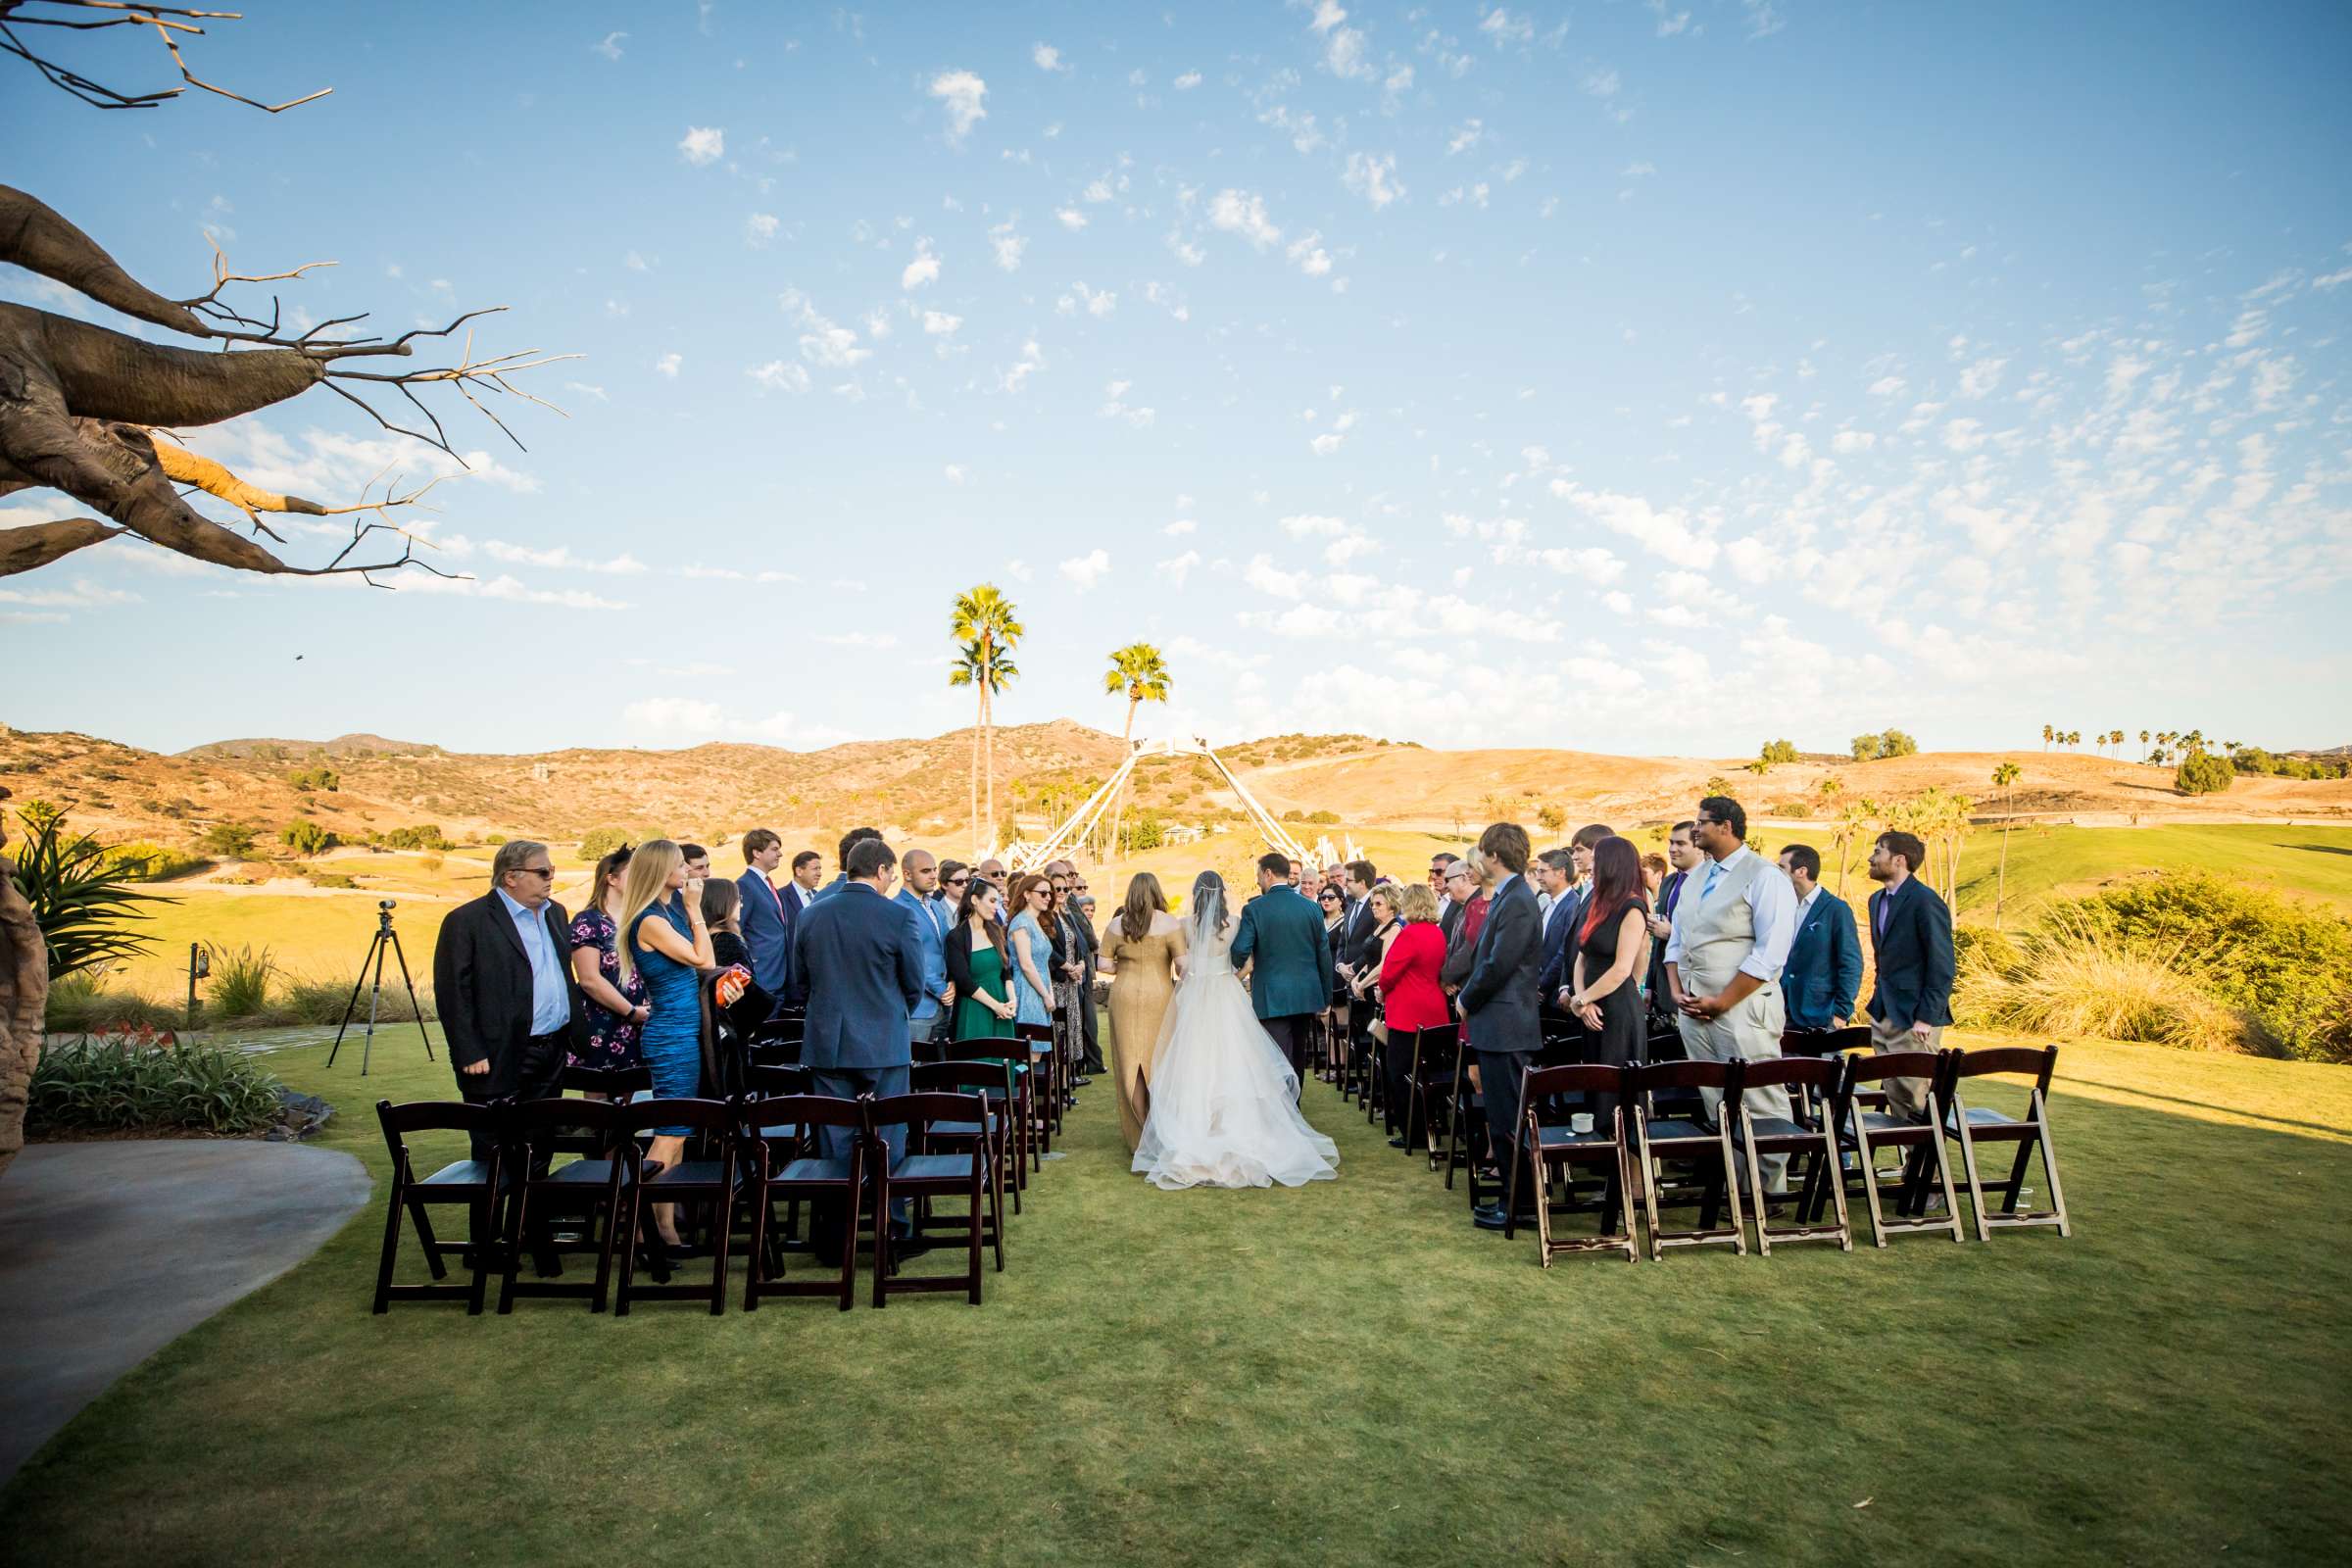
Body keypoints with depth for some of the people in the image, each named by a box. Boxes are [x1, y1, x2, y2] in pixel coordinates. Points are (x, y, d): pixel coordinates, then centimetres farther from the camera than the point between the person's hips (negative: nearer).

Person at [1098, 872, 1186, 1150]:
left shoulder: (1116, 925, 1)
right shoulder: (1170, 924, -7)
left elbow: (1103, 964, 1)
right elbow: (1183, 966, -11)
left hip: (1125, 999, 2)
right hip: (1159, 999, -2)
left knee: (1131, 1064, 8)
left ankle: (1136, 1134, 15)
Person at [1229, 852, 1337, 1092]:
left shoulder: (1255, 908, -9)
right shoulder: (1311, 907, 3)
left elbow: (1240, 952, -16)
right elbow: (1324, 955, 5)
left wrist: (1239, 968, 8)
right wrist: (1325, 996, 14)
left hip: (1273, 998, -5)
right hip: (1307, 996, 5)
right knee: (1298, 1059, 18)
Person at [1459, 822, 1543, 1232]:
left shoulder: (1517, 902, -18)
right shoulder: (1504, 898, 13)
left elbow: (1497, 966, -22)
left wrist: (1467, 1001, -9)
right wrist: (1469, 997, 8)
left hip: (1506, 1026, -10)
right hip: (1495, 1024, 10)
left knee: (1508, 1117, -2)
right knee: (1500, 1113, 18)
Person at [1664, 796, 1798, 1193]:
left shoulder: (1765, 877, -8)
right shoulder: (1696, 878, 15)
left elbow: (1770, 955, -16)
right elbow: (1676, 941, 18)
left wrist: (1721, 1002, -15)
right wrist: (1677, 991, 3)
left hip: (1742, 1008, -7)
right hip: (1693, 1009, 7)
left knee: (1760, 1107, -2)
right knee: (1716, 1106, 12)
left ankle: (1772, 1189, 10)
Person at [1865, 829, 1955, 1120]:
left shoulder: (1925, 901, -14)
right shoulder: (1877, 900, 13)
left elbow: (1943, 965, -15)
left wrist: (1926, 1018, -17)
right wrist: (1879, 1002, 13)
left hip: (1914, 1020, -8)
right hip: (1883, 1016, 8)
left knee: (1915, 1101, -4)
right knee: (1895, 1097, 12)